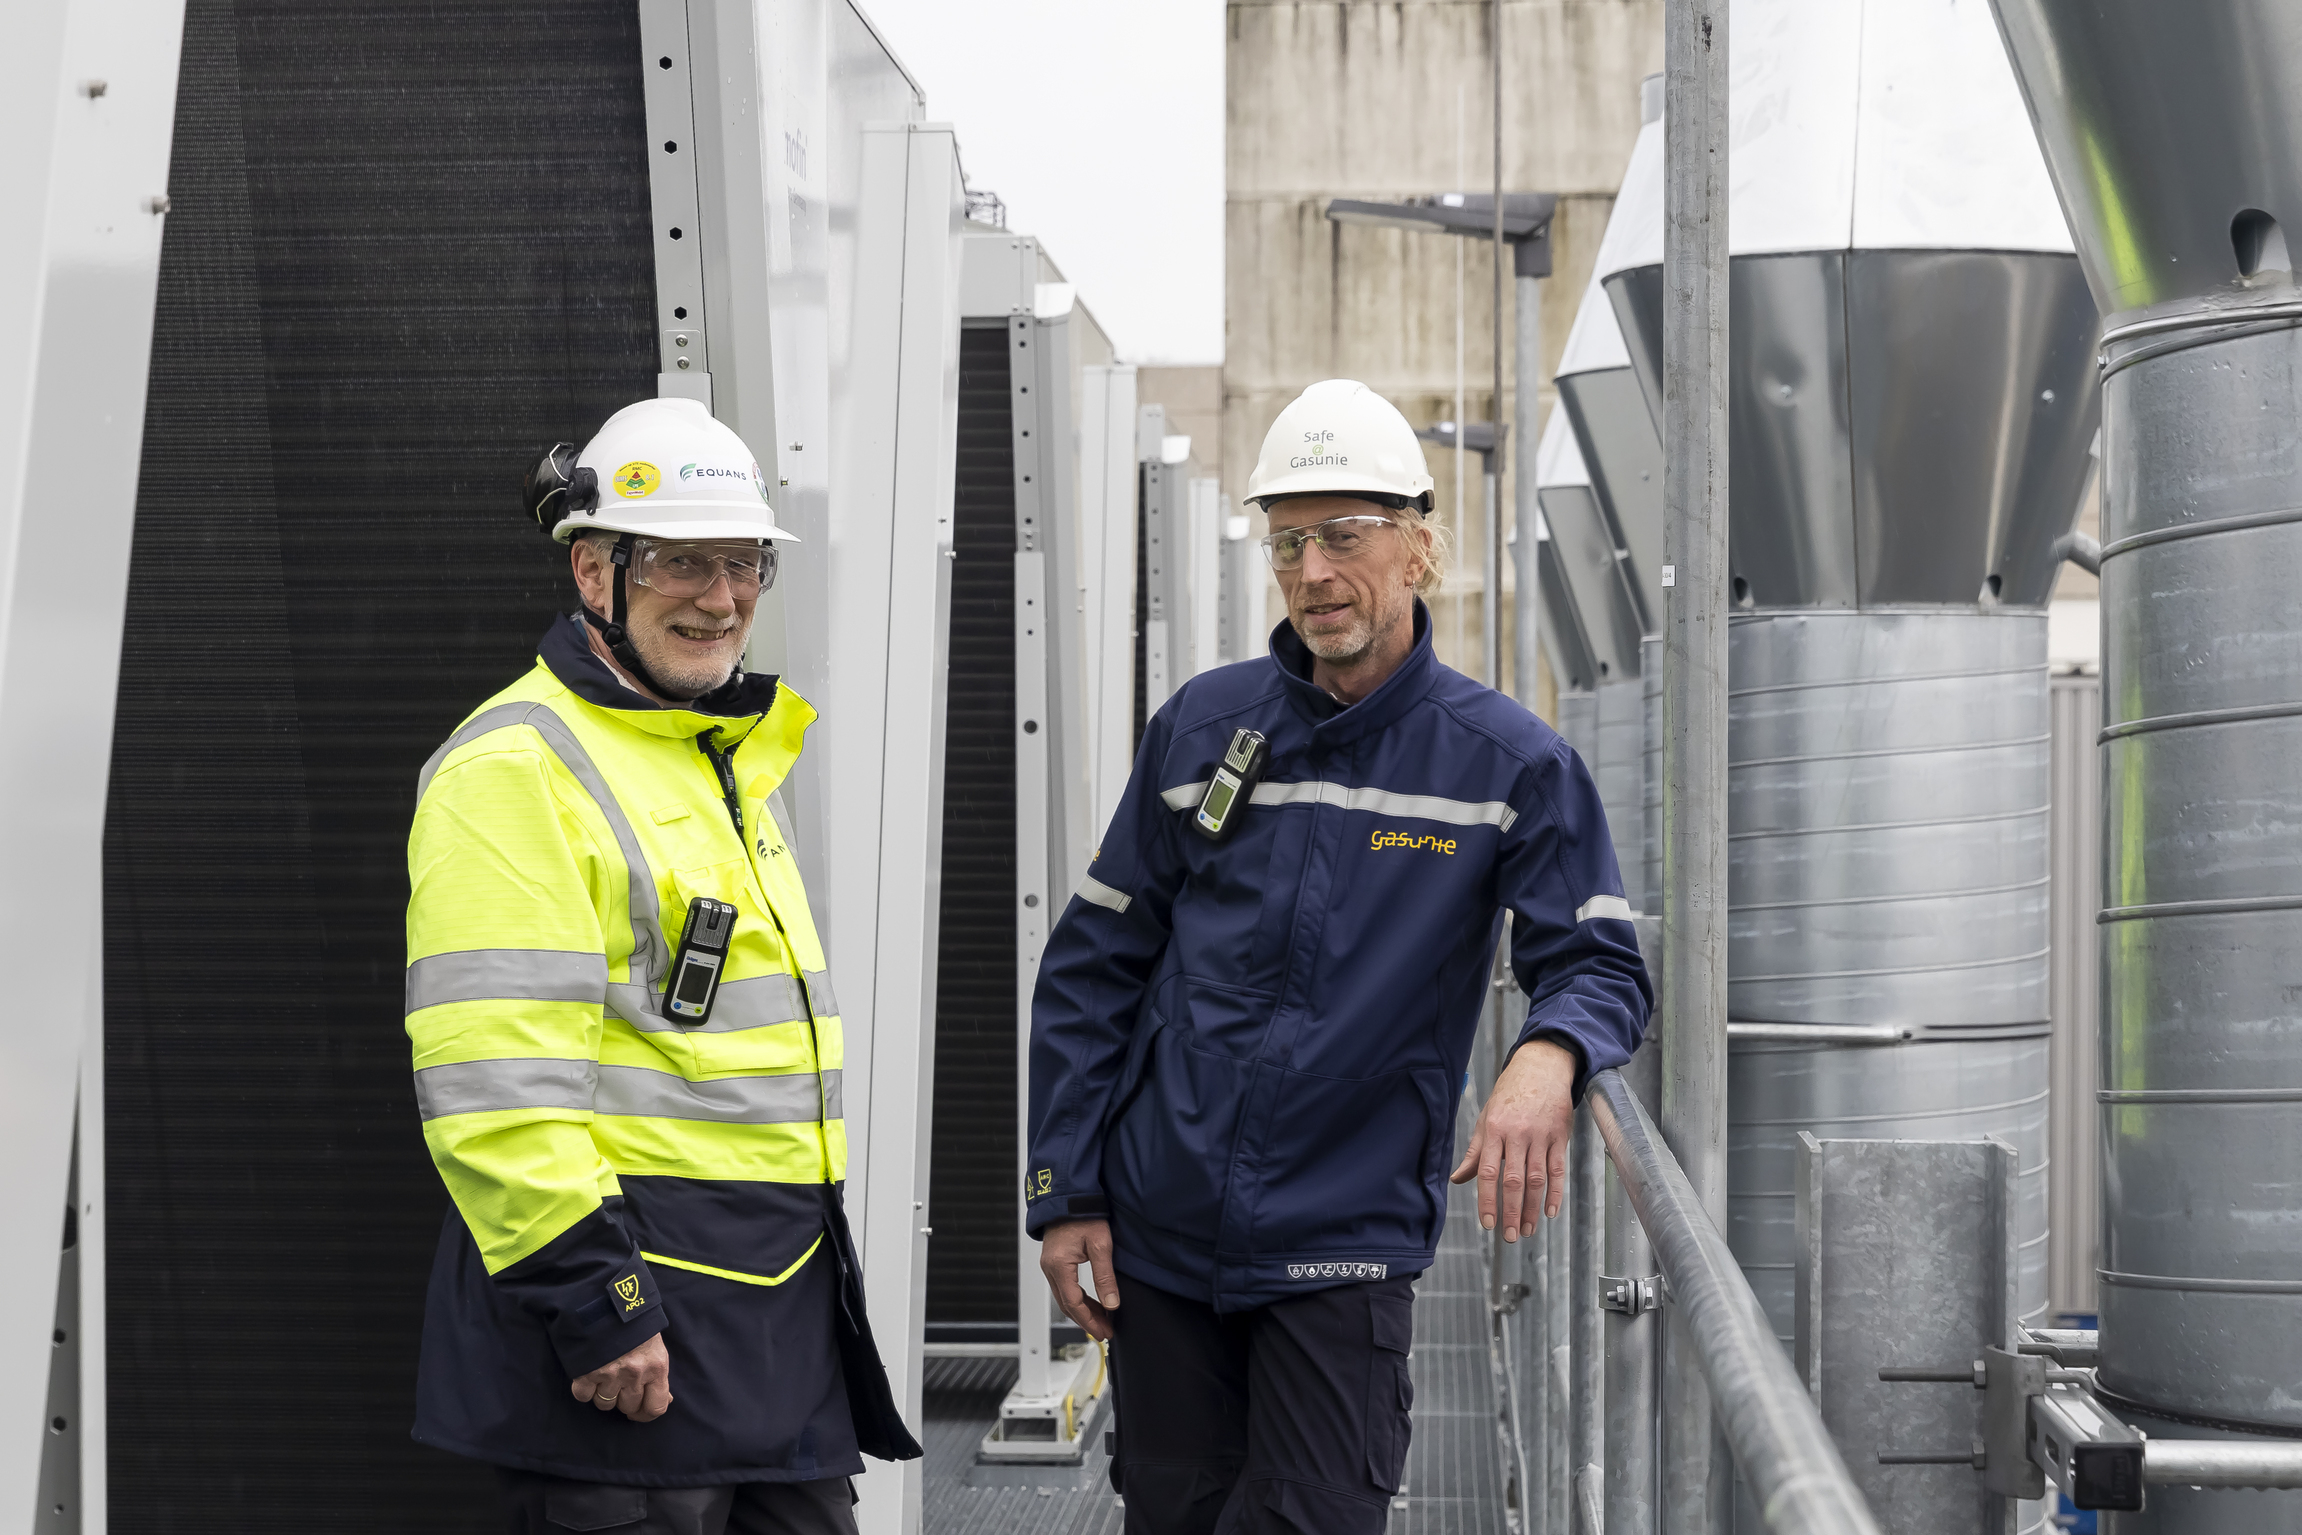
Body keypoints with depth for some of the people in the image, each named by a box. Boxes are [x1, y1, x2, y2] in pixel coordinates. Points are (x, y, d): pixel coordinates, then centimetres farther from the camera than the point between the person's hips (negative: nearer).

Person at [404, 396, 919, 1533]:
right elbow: (495, 1081, -21)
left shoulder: (728, 762, 18)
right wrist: (593, 1303, -23)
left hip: (783, 1312, 9)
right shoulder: (517, 770, -12)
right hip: (625, 1323, -9)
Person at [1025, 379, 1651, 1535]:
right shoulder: (1202, 726, 3)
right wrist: (1065, 1191, 2)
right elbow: (1091, 969, 7)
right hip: (1162, 1233, 3)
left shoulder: (1505, 760, -3)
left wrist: (1547, 1057, -29)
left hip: (1345, 1241, -2)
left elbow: (1598, 962, -5)